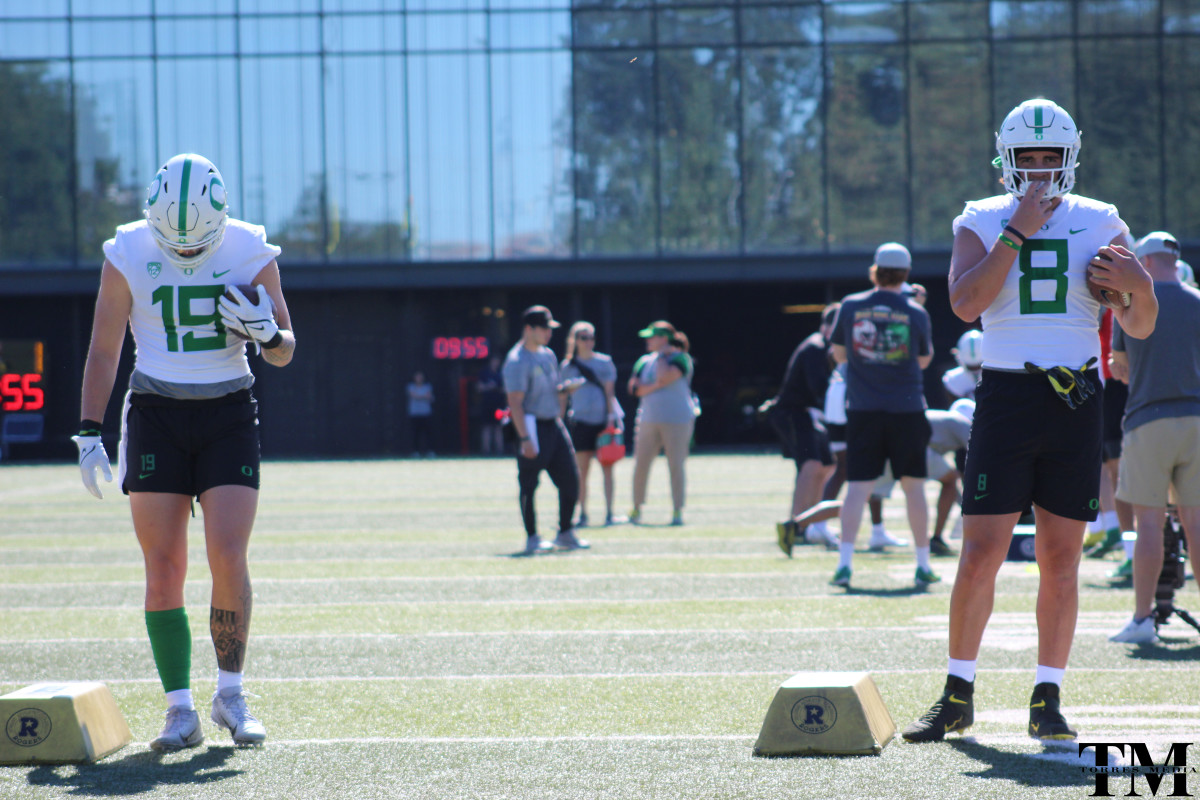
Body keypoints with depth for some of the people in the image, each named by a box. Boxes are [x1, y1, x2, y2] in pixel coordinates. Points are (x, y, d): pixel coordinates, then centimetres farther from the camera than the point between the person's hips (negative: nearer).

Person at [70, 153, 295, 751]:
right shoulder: (128, 256, -4)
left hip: (229, 415, 0)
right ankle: (180, 710, 2)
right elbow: (103, 351, 3)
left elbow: (285, 353, 6)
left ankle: (230, 696, 4)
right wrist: (89, 432, -3)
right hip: (155, 415, 0)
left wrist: (267, 331, -17)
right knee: (163, 568, -5)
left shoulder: (251, 253, -3)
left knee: (229, 557, -12)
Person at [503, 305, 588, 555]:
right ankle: (532, 539, 4)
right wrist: (525, 438, -24)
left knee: (570, 478, 8)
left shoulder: (548, 355, 14)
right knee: (529, 484, -2)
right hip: (532, 426, -9)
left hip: (554, 425, 9)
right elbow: (515, 402, -19)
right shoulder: (517, 361, -13)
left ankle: (565, 534, 19)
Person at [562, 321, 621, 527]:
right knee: (581, 470, -1)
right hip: (580, 422, 0)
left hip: (604, 420, 0)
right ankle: (582, 514, 3)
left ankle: (609, 513, 1)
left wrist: (611, 417, -6)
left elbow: (609, 392, 4)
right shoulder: (568, 365, 8)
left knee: (607, 469, -2)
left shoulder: (604, 362, 7)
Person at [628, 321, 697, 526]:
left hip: (677, 421, -4)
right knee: (640, 464, 2)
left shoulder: (680, 359, -4)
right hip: (649, 420, 4)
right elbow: (636, 388, 1)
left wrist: (661, 355, -7)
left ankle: (677, 511, 2)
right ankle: (636, 509, 14)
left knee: (676, 465, -3)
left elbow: (665, 377, -21)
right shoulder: (645, 362, 11)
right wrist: (656, 385, -12)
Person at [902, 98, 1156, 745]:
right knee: (980, 556, -5)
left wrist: (1141, 288, -12)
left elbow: (1139, 329, 10)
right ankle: (957, 696, 7)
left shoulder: (1099, 224, 9)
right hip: (1006, 396, -1)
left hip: (1076, 401, 1)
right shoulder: (982, 222, 6)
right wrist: (1018, 232, -14)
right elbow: (966, 304, -13)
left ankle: (1048, 701, 10)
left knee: (1061, 561, 3)